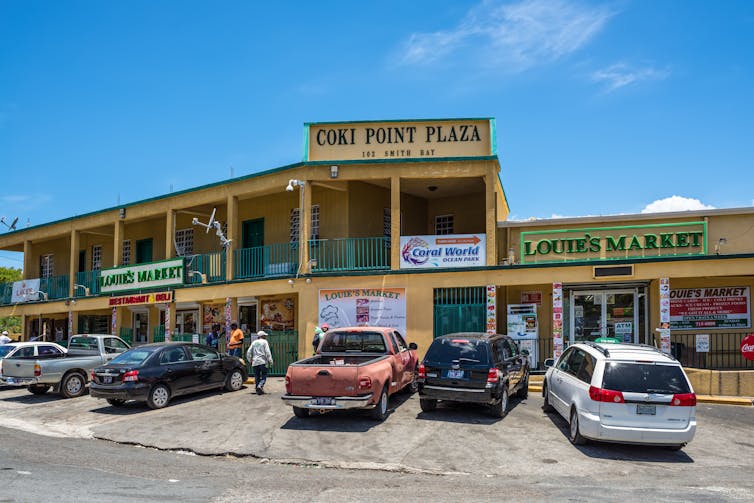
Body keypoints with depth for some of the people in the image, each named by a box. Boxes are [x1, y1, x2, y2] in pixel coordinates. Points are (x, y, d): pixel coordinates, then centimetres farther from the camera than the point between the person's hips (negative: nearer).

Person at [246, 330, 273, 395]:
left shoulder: (254, 343, 15)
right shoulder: (265, 342, 1)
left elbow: (248, 353, 13)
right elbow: (267, 352, -8)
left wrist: (250, 360, 23)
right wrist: (270, 361, -6)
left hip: (255, 362, 4)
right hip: (263, 362, -4)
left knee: (257, 377, 8)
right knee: (264, 376, 2)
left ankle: (258, 390, 4)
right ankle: (260, 386, -21)